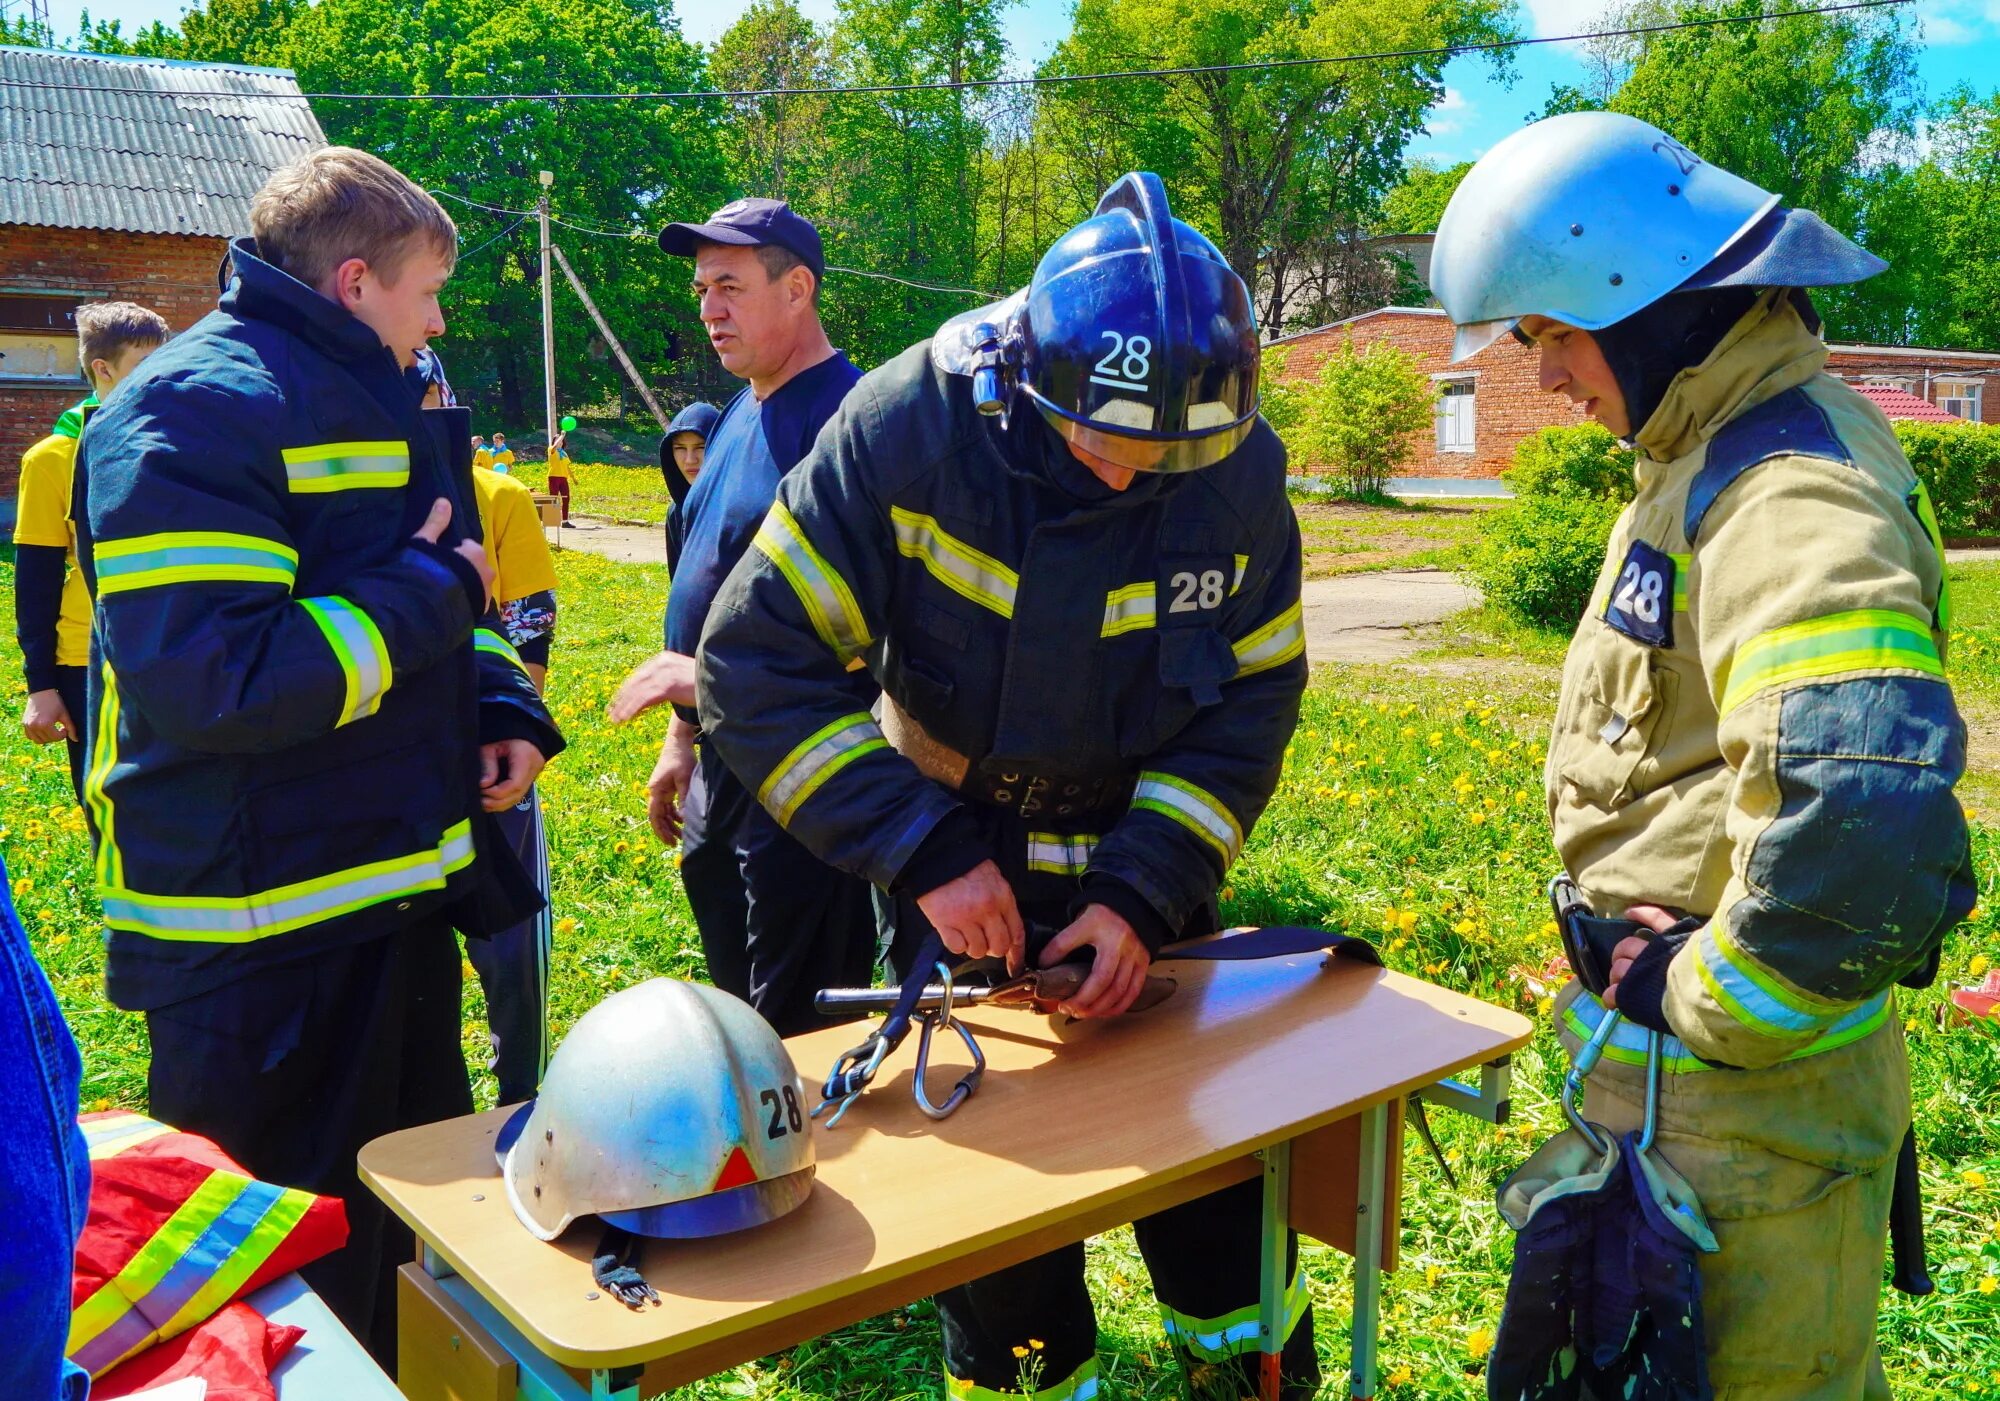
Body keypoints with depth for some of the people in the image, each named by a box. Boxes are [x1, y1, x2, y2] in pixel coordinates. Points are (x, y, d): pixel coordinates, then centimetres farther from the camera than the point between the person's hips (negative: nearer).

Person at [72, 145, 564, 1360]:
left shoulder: (378, 406, 13)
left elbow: (454, 596, 23)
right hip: (265, 950, -10)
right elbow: (212, 681, -30)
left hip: (398, 899, 10)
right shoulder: (199, 412, -18)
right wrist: (432, 595, -19)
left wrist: (505, 710, 2)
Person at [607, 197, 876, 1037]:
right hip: (722, 774, 9)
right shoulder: (738, 416, 13)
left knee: (801, 1039, 2)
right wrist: (682, 735, 19)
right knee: (733, 1021, 20)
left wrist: (717, 676, -23)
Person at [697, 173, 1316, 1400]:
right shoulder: (910, 425, -23)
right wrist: (924, 855, -26)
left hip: (1142, 853, 2)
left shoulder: (1240, 466, -16)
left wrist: (1145, 892, -18)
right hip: (954, 860, -1)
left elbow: (1248, 704, -7)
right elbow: (760, 663, -21)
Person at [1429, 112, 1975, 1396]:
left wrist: (1701, 1001, -22)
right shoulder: (1718, 450, 9)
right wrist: (1658, 945, 9)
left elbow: (1867, 834, -39)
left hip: (1741, 1104, -10)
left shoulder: (1793, 501, -25)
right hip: (1669, 1056, 10)